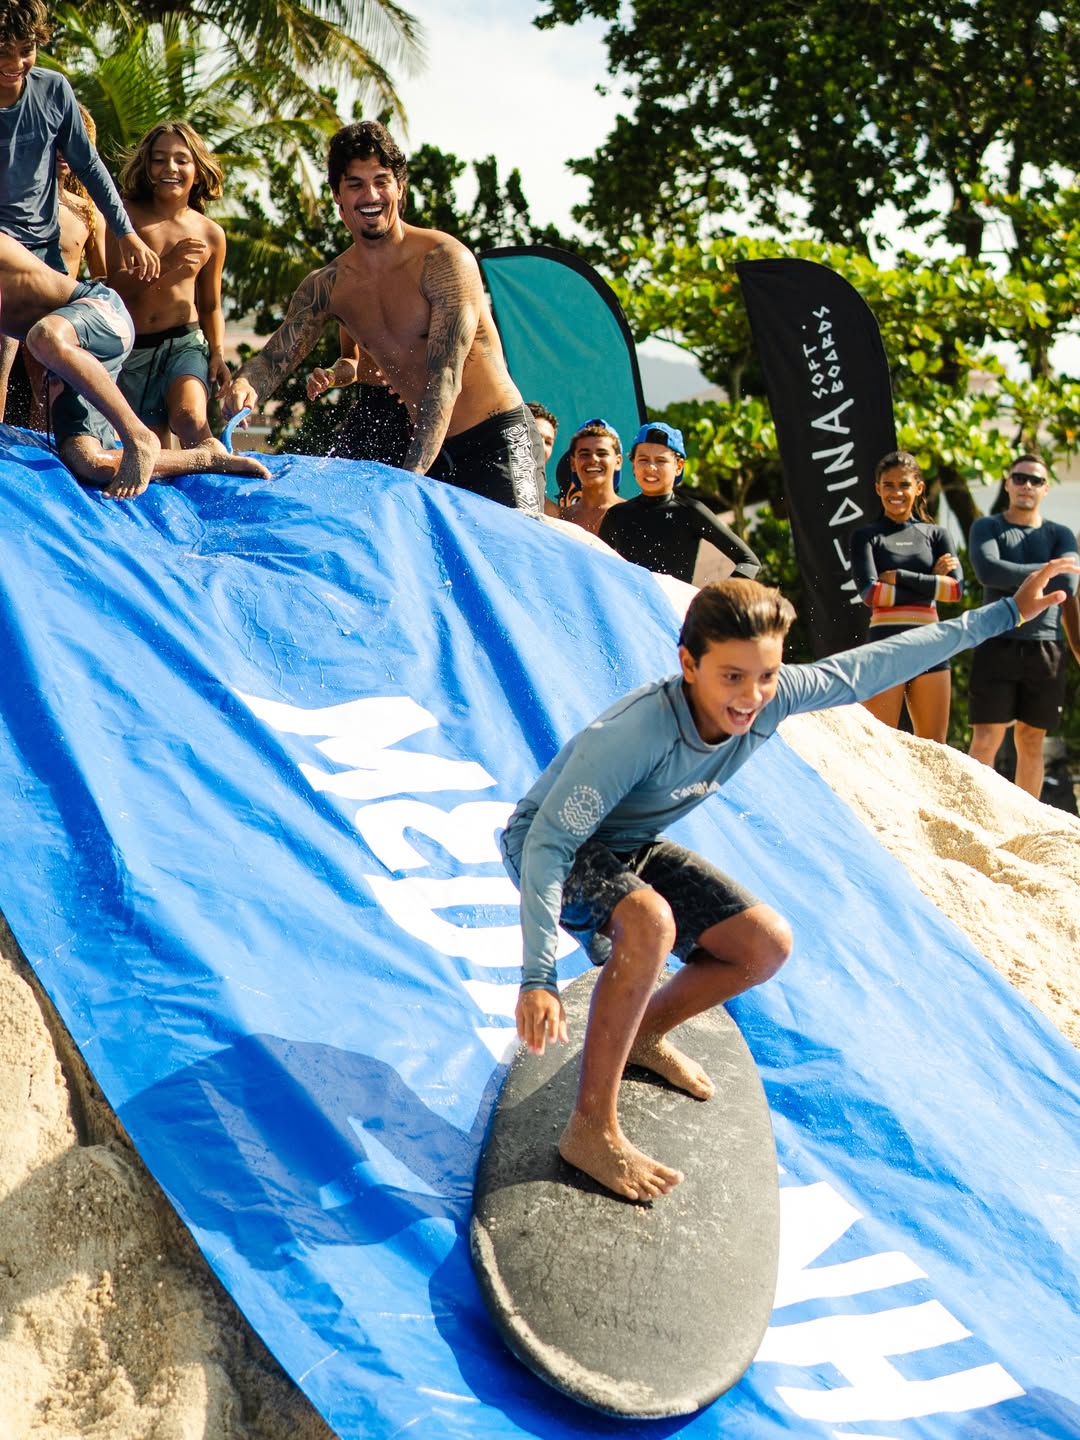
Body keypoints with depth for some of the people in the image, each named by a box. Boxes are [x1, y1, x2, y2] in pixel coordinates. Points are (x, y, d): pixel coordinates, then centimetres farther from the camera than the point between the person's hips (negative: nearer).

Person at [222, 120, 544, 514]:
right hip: (432, 449, 6)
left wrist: (411, 475, -33)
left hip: (497, 439, -5)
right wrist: (245, 385, -26)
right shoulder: (326, 286, 5)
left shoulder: (444, 260, -14)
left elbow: (445, 379, -22)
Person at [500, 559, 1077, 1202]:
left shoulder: (771, 698, -20)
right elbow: (548, 843, -37)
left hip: (633, 848, 8)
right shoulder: (636, 733, -38)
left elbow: (870, 666, -7)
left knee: (766, 944, 0)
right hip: (551, 845, -8)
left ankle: (644, 1033, 24)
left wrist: (1005, 614, -3)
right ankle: (592, 1130, -28)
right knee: (651, 922, -37)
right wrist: (539, 977, -43)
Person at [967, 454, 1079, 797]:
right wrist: (1046, 571, -5)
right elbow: (988, 572, -12)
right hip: (997, 644, -2)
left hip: (1045, 648, 2)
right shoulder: (986, 528, 8)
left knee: (1032, 742, 5)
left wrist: (1012, 582, -4)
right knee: (986, 740, -9)